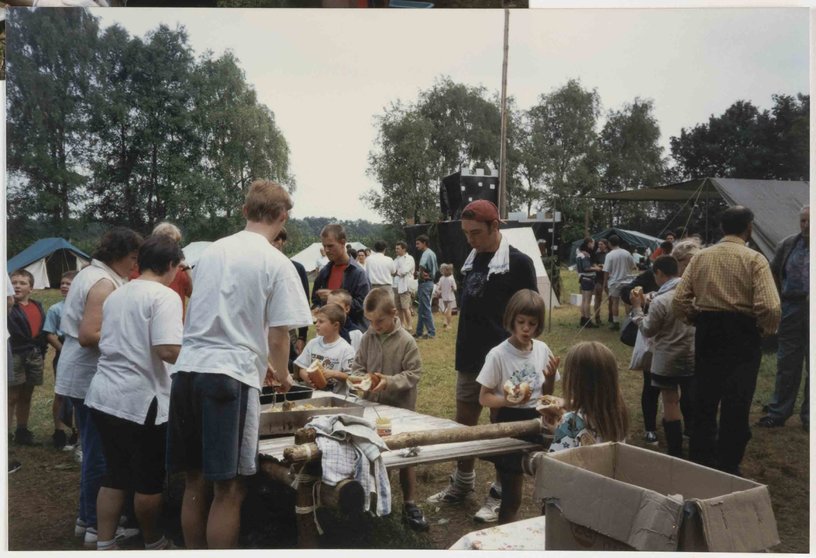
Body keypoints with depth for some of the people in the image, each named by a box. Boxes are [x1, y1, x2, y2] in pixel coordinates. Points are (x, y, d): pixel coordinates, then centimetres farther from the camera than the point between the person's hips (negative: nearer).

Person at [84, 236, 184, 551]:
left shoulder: (115, 295, 13)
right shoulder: (165, 296, -13)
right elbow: (168, 350, -24)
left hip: (104, 395, 8)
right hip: (140, 400, -8)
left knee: (115, 474, 16)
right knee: (150, 478, 9)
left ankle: (104, 546, 19)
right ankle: (153, 543, 25)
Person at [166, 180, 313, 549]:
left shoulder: (211, 251, 14)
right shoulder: (276, 264, -4)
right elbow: (278, 336, -5)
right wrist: (282, 376, 16)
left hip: (186, 370, 6)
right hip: (230, 378, -6)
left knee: (195, 482, 15)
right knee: (228, 489, 2)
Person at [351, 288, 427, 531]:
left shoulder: (406, 341, -15)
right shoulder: (368, 337, -2)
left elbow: (413, 374, -14)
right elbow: (357, 365, 6)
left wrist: (390, 382, -26)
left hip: (400, 409, -4)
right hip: (372, 407, 4)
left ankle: (410, 505, 18)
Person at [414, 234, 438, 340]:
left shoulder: (426, 254, -16)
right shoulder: (432, 253, 15)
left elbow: (422, 265, -36)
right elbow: (436, 269, 23)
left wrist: (420, 274, -20)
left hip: (425, 283, -10)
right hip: (430, 281, 10)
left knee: (425, 309, -5)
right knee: (422, 309, 13)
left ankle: (431, 332, -2)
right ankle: (419, 332, 18)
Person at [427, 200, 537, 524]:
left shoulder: (518, 263, -11)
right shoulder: (471, 260, 7)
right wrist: (464, 348, 14)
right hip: (469, 359, 7)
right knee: (463, 424, 15)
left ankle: (500, 495, 19)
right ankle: (462, 485, 31)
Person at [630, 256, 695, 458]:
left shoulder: (659, 301, -18)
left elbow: (648, 330, -8)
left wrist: (637, 308, 1)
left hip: (667, 360, -5)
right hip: (692, 357, 5)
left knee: (670, 404, 3)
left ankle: (676, 452, 5)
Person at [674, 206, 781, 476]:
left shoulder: (701, 257, 3)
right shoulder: (754, 259, -9)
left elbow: (679, 300, -2)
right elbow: (770, 307, -19)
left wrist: (698, 320, 12)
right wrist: (766, 330, -1)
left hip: (707, 332, 4)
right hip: (742, 334, -4)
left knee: (704, 400, 15)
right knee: (736, 405, 6)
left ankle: (699, 460, 26)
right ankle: (727, 467, 12)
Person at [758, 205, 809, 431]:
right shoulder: (788, 245, 6)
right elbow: (774, 273, 15)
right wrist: (779, 299, 7)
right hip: (791, 310, 2)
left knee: (811, 365, 6)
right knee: (786, 363, 9)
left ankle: (809, 416, 16)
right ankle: (778, 412, 18)